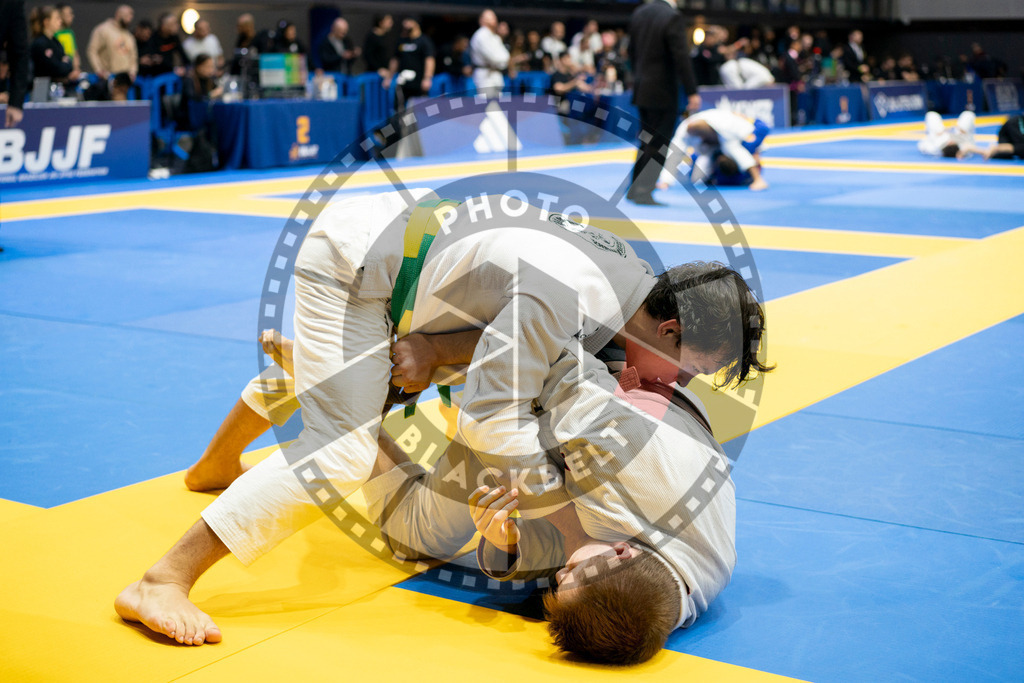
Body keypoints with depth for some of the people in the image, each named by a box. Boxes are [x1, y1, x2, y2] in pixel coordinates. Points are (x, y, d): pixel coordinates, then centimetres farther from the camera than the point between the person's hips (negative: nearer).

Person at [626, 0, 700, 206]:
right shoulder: (672, 17, -18)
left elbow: (632, 50, 13)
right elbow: (681, 58, -20)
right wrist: (692, 92, -16)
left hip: (642, 89, 7)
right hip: (663, 92, -7)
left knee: (647, 141, 19)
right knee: (658, 145, 1)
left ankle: (635, 189, 24)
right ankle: (643, 191, 1)